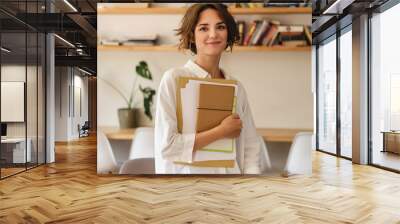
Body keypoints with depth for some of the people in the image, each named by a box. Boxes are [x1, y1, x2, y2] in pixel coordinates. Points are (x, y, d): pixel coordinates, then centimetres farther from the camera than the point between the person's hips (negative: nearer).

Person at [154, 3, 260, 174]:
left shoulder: (237, 87, 6)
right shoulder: (174, 79, -8)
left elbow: (250, 147, 7)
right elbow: (165, 145, -15)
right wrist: (221, 131, -10)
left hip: (232, 172, 3)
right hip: (188, 172, -3)